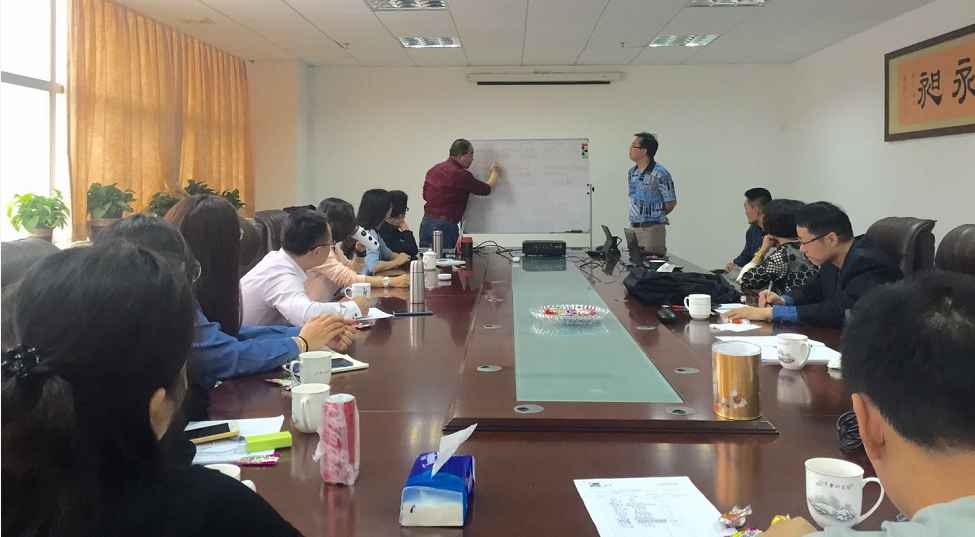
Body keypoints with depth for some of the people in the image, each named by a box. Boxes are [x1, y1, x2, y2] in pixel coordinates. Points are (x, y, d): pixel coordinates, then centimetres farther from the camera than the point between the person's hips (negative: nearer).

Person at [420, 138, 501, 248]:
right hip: (445, 225, -8)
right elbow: (487, 189, -3)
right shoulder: (460, 174, -13)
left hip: (426, 223, 8)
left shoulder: (433, 170, 9)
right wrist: (494, 172, 16)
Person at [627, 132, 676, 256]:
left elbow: (671, 202, -7)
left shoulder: (659, 174, -13)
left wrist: (656, 216, 7)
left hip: (653, 228, -7)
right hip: (633, 227, 7)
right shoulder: (631, 172, 10)